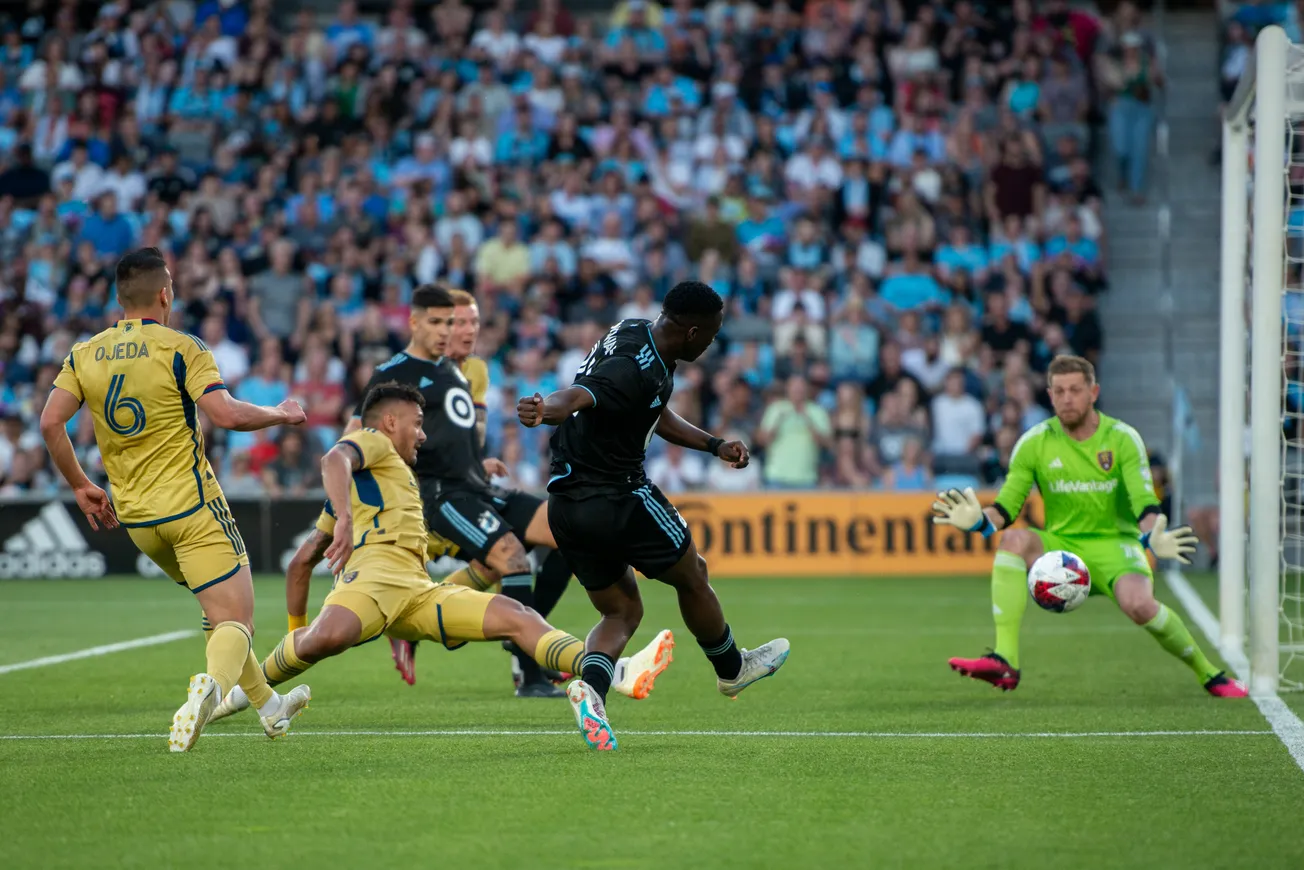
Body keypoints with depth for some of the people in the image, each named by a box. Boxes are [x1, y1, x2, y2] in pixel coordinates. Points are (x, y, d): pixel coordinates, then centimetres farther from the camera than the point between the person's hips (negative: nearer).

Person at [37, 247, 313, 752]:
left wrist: (80, 487, 11)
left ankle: (267, 704, 32)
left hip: (134, 517, 6)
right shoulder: (181, 349, -9)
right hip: (192, 506, -6)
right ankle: (211, 685, -39)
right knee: (235, 621, -8)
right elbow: (226, 413, -19)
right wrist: (280, 415, -1)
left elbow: (50, 422, -1)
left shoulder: (84, 355, 6)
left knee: (218, 608, 25)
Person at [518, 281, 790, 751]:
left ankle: (590, 684, -13)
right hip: (620, 500, -9)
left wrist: (716, 446, 21)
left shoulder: (634, 333, 8)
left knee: (622, 612, 15)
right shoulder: (638, 370, -24)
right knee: (692, 577, 16)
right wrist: (545, 409, -63)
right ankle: (731, 668, 38)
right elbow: (578, 396, -42)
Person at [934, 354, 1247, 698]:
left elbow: (1144, 502, -11)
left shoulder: (1122, 438, -4)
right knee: (1014, 539, -30)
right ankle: (1005, 662, -35)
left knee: (1138, 604, -32)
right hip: (1060, 545, 2)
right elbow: (1006, 507, -1)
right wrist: (979, 520, -24)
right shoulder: (1034, 443, 0)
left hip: (1114, 543, -2)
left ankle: (1208, 673, -5)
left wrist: (1152, 537, -33)